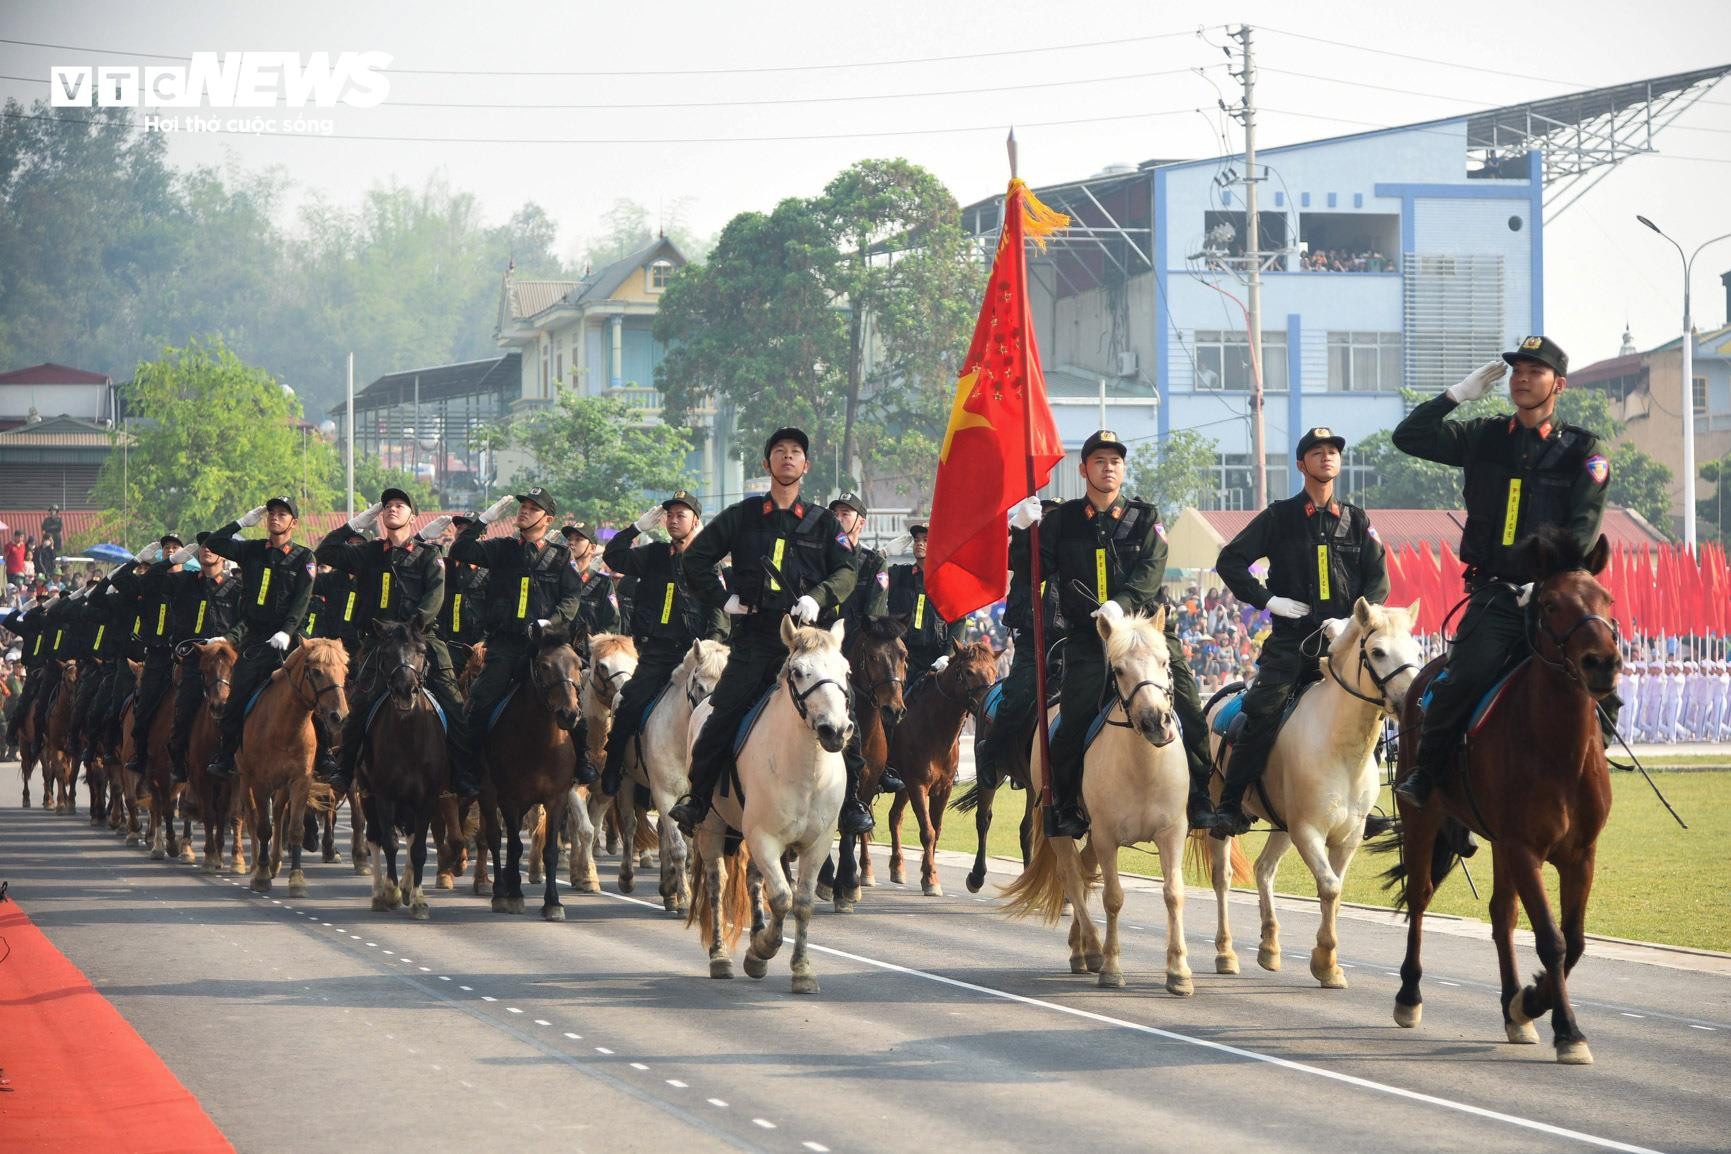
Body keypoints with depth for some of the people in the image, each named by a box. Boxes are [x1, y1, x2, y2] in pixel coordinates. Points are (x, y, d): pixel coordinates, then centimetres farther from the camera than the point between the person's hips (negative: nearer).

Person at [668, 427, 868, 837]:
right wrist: (722, 598, 6)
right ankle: (696, 799, 1)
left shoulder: (823, 522, 14)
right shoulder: (742, 516, 14)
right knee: (723, 714, -8)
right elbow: (696, 558, 17)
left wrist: (818, 597, -10)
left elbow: (848, 569, 8)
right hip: (754, 633, 0)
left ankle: (851, 802, -7)